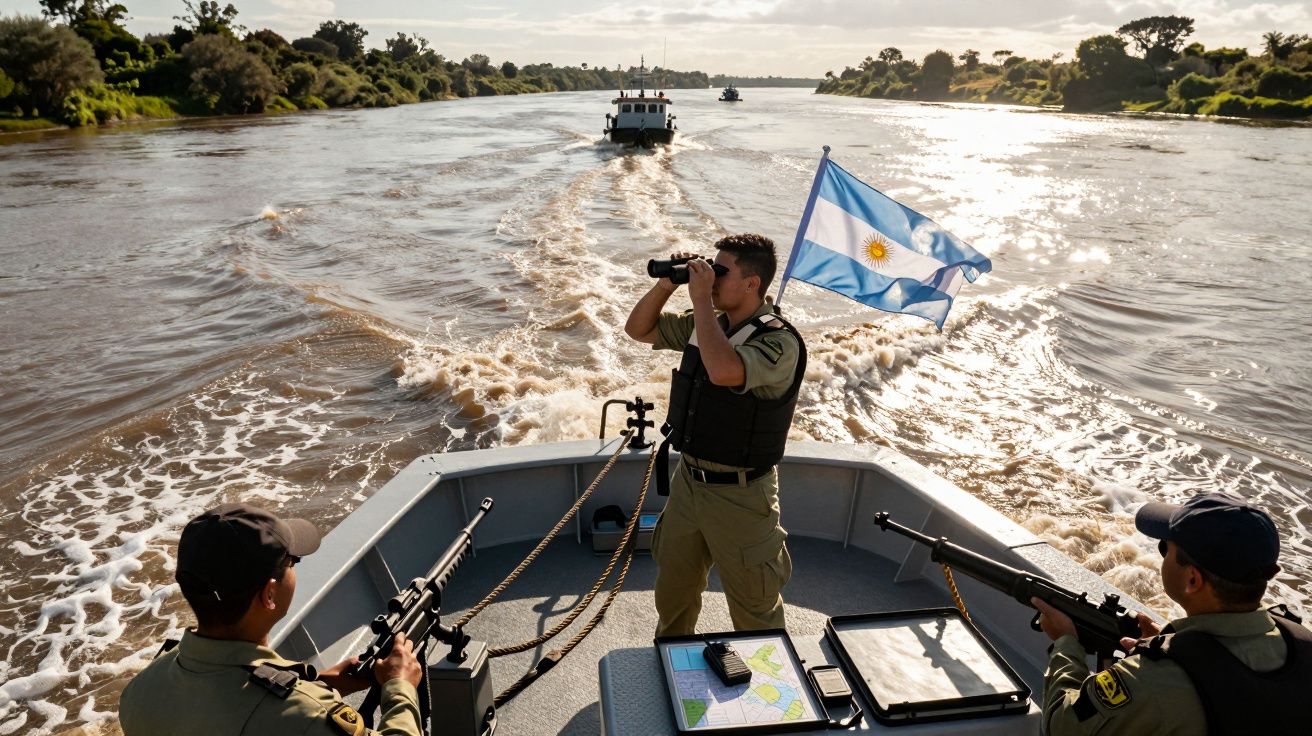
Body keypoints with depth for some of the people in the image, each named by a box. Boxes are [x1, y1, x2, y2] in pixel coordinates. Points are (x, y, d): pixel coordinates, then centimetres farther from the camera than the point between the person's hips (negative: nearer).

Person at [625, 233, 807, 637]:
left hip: (739, 494, -7)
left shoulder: (779, 341, -22)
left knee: (754, 608, 12)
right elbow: (639, 329, 11)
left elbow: (724, 371, -41)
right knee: (672, 592, 26)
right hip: (688, 480, 8)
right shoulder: (707, 323, 1)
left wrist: (701, 298, -29)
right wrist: (666, 285, -6)